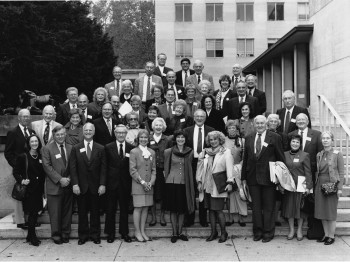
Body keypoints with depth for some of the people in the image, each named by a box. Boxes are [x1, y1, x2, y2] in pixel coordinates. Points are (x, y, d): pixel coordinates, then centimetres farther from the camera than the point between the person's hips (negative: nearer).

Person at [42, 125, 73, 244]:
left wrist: (69, 178, -5)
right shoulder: (47, 149, 0)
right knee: (55, 212, 0)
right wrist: (60, 179, -13)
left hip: (68, 185, 3)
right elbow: (47, 166, -7)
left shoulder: (70, 148, 10)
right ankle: (56, 235, 13)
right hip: (54, 186, -3)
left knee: (67, 211, 8)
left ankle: (65, 234, 19)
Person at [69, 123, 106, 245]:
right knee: (82, 212, 6)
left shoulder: (100, 148, 3)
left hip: (95, 186, 0)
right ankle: (83, 235, 17)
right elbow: (72, 167, 0)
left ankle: (95, 235, 18)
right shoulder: (76, 148, 4)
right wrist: (75, 184, -8)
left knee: (95, 211, 6)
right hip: (81, 185, 0)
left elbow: (103, 168, 1)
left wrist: (102, 184, -7)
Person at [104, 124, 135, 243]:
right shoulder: (108, 147, 1)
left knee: (125, 209, 9)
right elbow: (106, 166, -2)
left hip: (125, 183, 1)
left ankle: (124, 233, 21)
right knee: (110, 209, 6)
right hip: (112, 182, -1)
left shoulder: (131, 148, 4)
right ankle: (110, 233, 17)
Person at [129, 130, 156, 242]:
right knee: (138, 208, -2)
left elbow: (153, 169, 11)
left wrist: (151, 182, -4)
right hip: (138, 185, -4)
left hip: (149, 185, 4)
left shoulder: (152, 152, 11)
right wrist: (142, 182, -12)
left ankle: (142, 231, 15)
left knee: (146, 208, 7)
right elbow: (132, 170, -6)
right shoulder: (134, 152, -2)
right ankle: (137, 232, 8)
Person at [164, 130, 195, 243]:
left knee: (183, 209, 7)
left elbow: (190, 169, 13)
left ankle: (180, 232, 20)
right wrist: (167, 179, 7)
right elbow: (166, 168, 8)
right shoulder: (168, 152, 1)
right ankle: (174, 233, 14)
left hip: (184, 183, 1)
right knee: (173, 209, 3)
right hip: (172, 182, -1)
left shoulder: (190, 152, 4)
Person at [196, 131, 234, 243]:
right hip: (207, 185, 4)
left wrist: (229, 182, -16)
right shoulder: (205, 152, 12)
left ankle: (223, 233, 10)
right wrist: (199, 181, 7)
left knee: (218, 210, -5)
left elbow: (229, 168, -7)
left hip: (218, 186, -4)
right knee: (211, 209, 9)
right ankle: (213, 232, 20)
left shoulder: (226, 152, 0)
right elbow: (200, 167, 13)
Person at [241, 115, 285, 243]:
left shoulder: (275, 138, -2)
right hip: (253, 178, 4)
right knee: (255, 207, 10)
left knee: (268, 207, 5)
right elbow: (245, 159, 11)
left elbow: (281, 158, -2)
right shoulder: (249, 138, 10)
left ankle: (268, 233, 17)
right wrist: (244, 177, 8)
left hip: (268, 177, -3)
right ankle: (257, 232, 21)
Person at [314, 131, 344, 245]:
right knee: (321, 211, 7)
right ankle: (326, 234, 18)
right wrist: (315, 185, 7)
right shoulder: (319, 155, 10)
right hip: (320, 184, 5)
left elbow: (341, 172, -5)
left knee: (331, 211, 0)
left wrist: (340, 188, -12)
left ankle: (331, 236, 10)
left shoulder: (337, 154, -3)